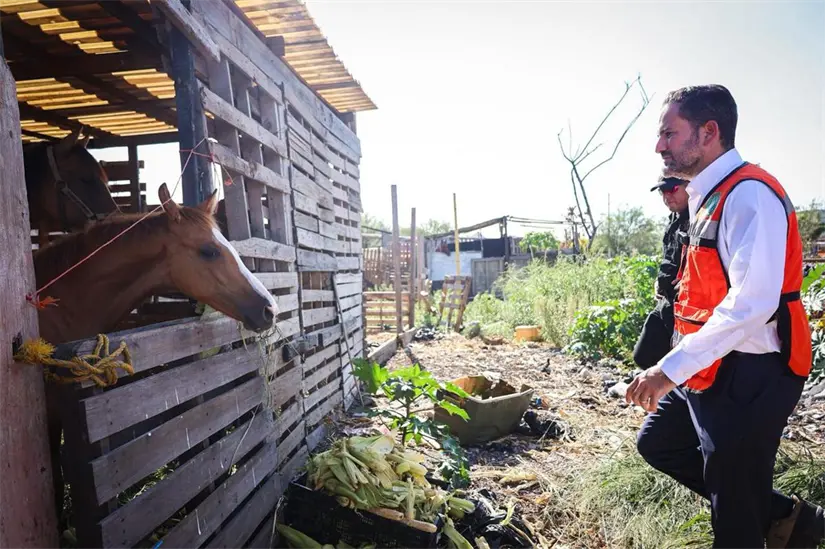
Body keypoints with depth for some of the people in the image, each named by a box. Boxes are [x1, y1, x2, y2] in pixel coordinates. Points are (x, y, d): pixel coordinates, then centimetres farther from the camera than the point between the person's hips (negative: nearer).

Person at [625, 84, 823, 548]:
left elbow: (752, 303, -28)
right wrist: (677, 367, 20)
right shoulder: (709, 198, 12)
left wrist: (671, 368, -28)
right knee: (657, 443, 20)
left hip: (748, 377, -10)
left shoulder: (749, 194, -18)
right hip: (712, 371, 10)